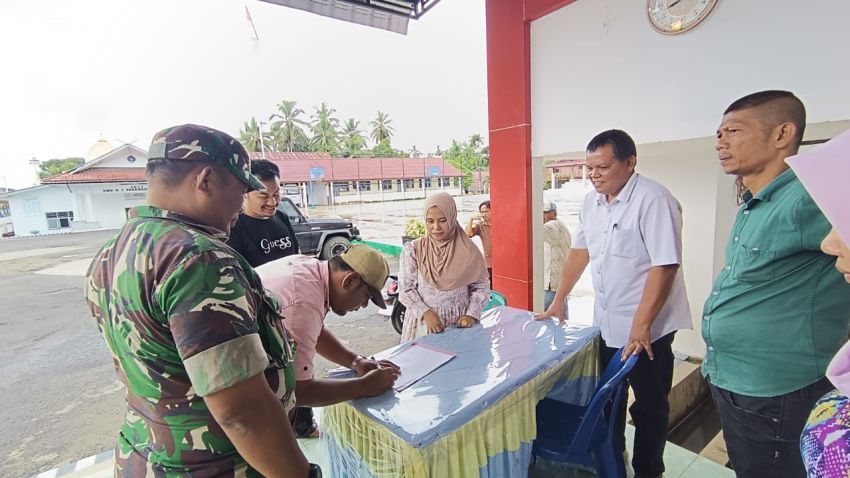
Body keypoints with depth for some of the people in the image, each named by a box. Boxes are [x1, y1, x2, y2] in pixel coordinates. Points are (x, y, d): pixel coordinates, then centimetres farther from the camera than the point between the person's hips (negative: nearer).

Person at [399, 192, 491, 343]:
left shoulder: (468, 250, -5)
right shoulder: (413, 250, -6)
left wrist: (471, 314, -10)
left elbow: (481, 286, 1)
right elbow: (406, 289, -5)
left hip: (460, 322, 0)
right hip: (424, 322, 0)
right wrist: (426, 313, -16)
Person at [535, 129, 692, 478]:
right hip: (605, 323, 7)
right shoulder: (591, 201, 3)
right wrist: (558, 302, 10)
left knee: (649, 406, 13)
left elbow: (665, 265, -23)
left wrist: (641, 325, -23)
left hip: (646, 328, -6)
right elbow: (580, 251, 9)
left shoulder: (653, 200, -19)